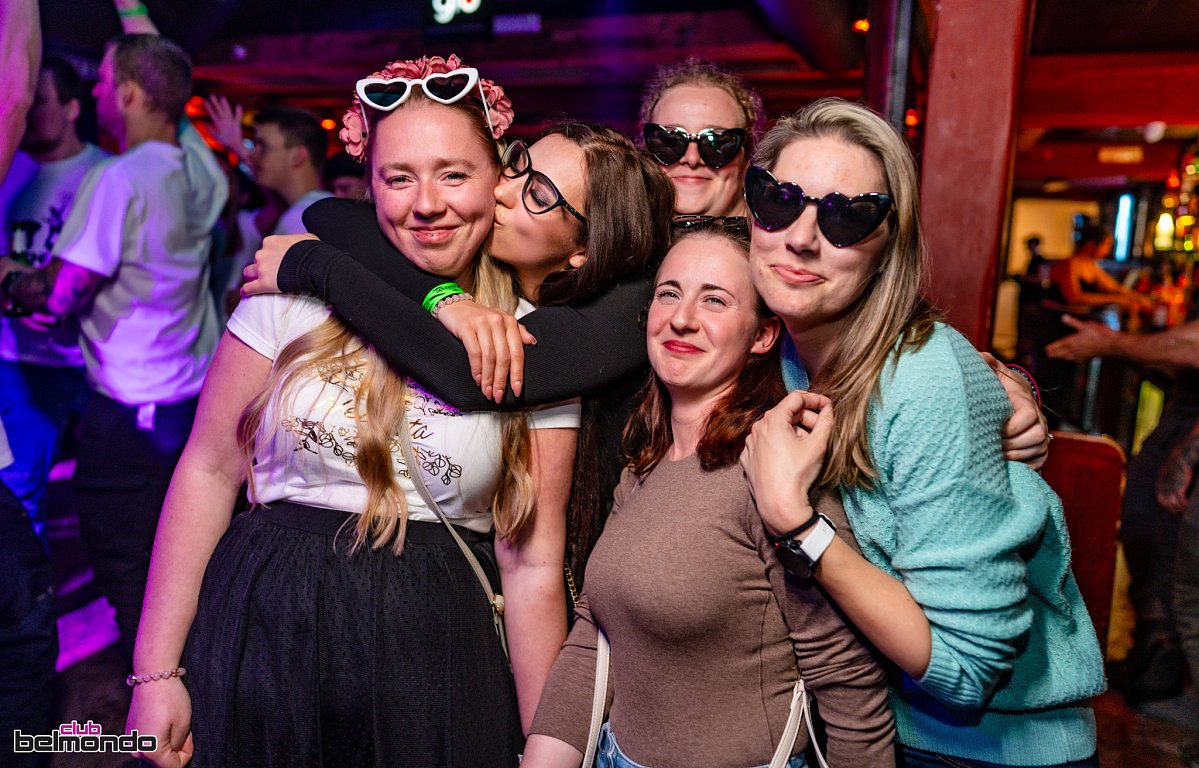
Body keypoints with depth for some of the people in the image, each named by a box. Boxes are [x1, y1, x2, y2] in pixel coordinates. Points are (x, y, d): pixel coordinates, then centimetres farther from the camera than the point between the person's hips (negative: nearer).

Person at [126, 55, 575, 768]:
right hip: (265, 633, 1)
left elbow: (533, 563, -3)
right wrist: (156, 671, -1)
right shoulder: (298, 288, -6)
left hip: (435, 661, 0)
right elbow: (210, 470, -1)